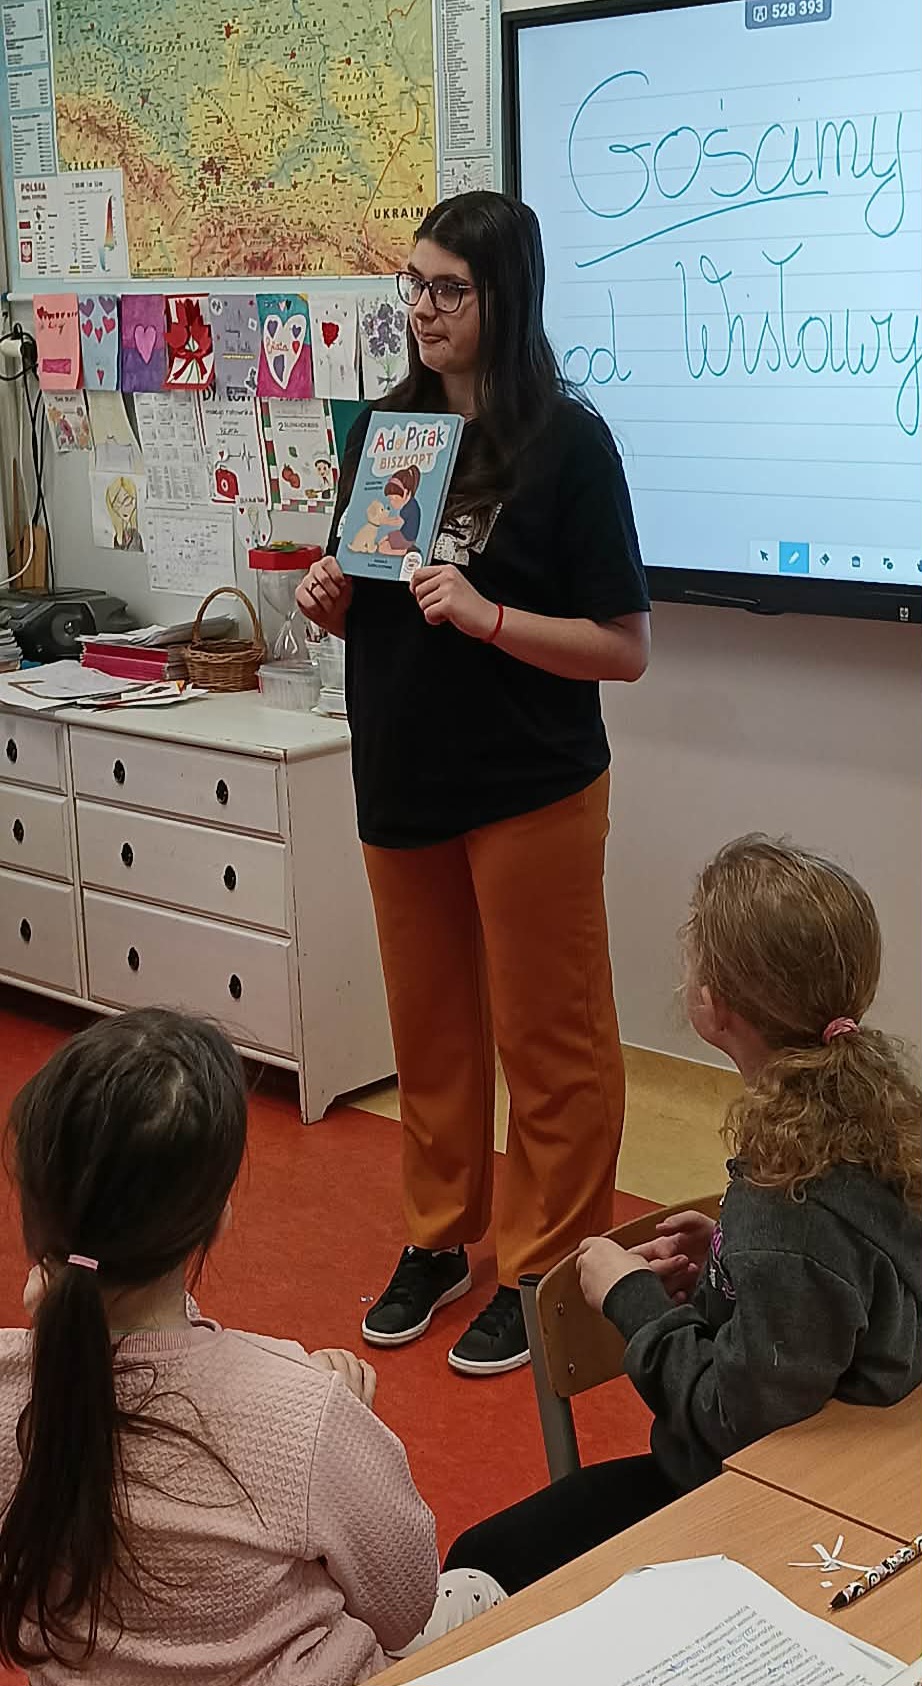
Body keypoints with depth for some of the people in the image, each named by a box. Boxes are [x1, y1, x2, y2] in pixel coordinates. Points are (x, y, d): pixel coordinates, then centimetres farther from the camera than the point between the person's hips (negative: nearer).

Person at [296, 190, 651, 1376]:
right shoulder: (385, 428, 5)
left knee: (548, 1042, 6)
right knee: (428, 1027, 16)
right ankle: (438, 1239, 33)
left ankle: (543, 1272, 20)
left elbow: (623, 648, -12)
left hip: (530, 791, -5)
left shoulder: (566, 443, -11)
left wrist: (486, 615, -24)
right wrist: (328, 600, -6)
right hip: (401, 784, 5)